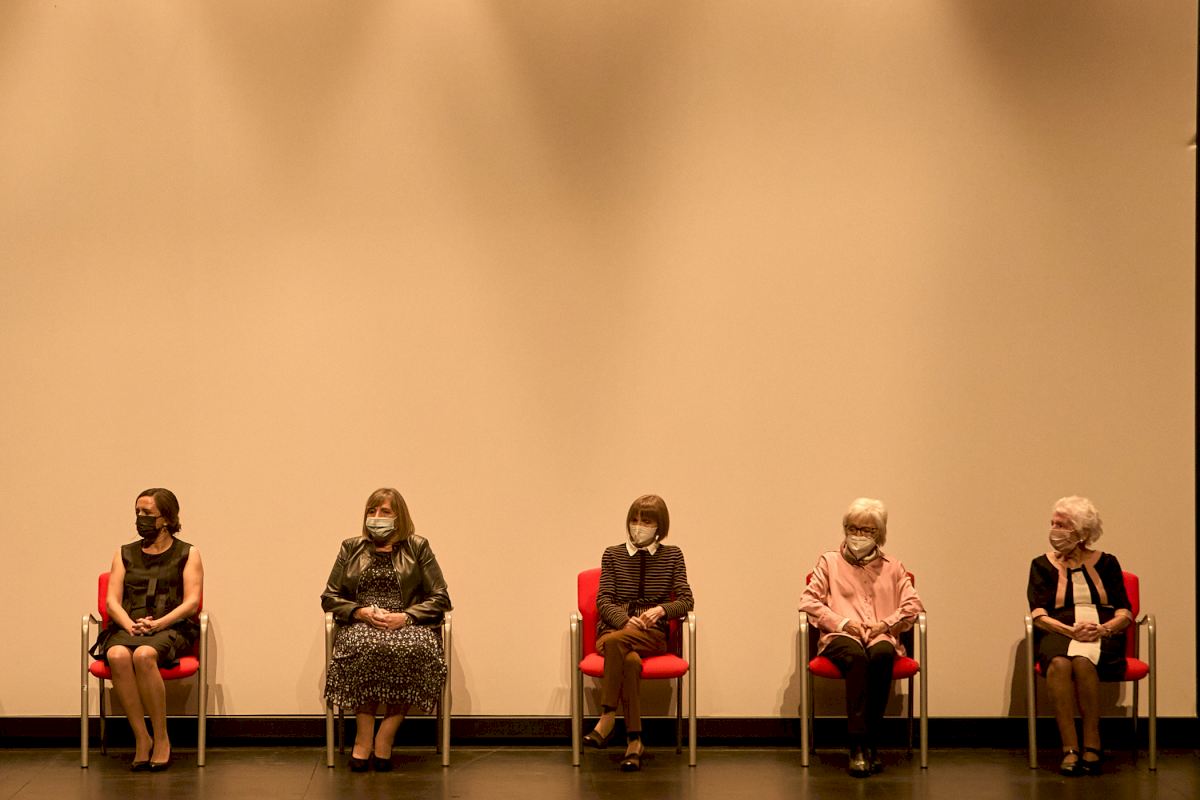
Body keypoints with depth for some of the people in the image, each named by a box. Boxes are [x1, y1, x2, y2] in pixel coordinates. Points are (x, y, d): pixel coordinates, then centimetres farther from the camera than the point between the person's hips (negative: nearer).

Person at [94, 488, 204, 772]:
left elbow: (191, 603, 0)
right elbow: (112, 600, 10)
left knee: (144, 655, -38)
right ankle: (141, 739, -27)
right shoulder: (125, 554, 21)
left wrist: (157, 624, -15)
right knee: (118, 656, -35)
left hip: (171, 629, -3)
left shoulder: (187, 554, 11)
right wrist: (130, 625, -11)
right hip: (126, 628, 3)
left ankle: (161, 739, -25)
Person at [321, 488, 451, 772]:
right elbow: (329, 597, 15)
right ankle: (363, 736, -32)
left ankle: (385, 738, -29)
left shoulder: (417, 547, 11)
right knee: (363, 648, -38)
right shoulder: (351, 548, 16)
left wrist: (406, 616, -11)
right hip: (360, 624, 0)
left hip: (407, 624, 0)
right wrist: (360, 612, -6)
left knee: (413, 649, -37)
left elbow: (441, 599, 7)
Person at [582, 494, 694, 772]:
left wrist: (660, 610, -17)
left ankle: (607, 718, -34)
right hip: (613, 629, 1)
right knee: (631, 660, -38)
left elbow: (686, 601, 5)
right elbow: (604, 601, 3)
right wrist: (627, 620, -18)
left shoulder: (672, 555, 12)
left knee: (615, 641, -38)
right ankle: (634, 742, -39)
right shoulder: (613, 554, 12)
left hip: (653, 634, -1)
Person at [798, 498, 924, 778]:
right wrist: (841, 621, -6)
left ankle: (870, 741, -33)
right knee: (857, 657, -38)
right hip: (841, 637, -1)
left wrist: (886, 624, -5)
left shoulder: (893, 567, 23)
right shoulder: (829, 562, 20)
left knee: (881, 654, -38)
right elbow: (808, 600, 9)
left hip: (881, 637, 1)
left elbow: (913, 605, 13)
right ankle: (859, 746, -41)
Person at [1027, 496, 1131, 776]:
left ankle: (1092, 745, -27)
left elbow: (1125, 614, 7)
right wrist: (1071, 630, -16)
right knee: (1059, 663, -36)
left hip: (1102, 636, 0)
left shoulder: (1106, 563, 13)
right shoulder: (1042, 565, 13)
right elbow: (1039, 615, 1)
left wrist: (1103, 628, -15)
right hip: (1059, 634, 1)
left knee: (1082, 661, -36)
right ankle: (1069, 750, -37)